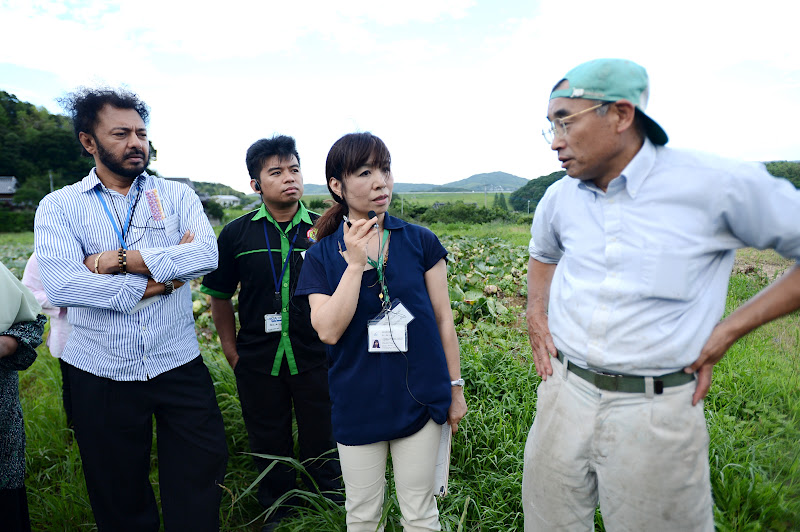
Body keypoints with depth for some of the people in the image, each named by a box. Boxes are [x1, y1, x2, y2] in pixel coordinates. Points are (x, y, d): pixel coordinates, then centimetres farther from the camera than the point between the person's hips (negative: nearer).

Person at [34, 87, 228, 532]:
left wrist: (120, 260, -18)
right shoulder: (59, 206, -1)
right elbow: (61, 285, -17)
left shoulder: (177, 195, 2)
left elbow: (207, 255, -16)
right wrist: (164, 275, -16)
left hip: (180, 367, 0)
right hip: (101, 376, 0)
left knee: (201, 481, 10)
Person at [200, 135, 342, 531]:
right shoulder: (236, 234, -1)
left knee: (321, 445, 14)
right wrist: (231, 350, 5)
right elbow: (220, 297, 7)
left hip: (315, 360, -1)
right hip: (258, 363, 1)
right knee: (269, 445, 19)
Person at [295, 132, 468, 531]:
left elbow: (443, 319, 2)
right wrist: (356, 263, -20)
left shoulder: (421, 242, -5)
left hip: (420, 399, 0)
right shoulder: (321, 256, -4)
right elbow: (328, 330, -15)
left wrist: (455, 386, 5)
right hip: (358, 405, 1)